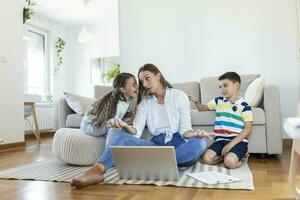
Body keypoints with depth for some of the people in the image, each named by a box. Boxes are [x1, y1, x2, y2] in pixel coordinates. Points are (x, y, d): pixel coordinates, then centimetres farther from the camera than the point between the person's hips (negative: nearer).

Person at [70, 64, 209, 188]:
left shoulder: (179, 96, 4)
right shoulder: (145, 102, 12)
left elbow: (185, 129, -2)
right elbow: (136, 131, -2)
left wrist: (194, 134, -24)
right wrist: (127, 127, -25)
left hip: (178, 144, -1)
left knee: (200, 143, -36)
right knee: (116, 133, -20)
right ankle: (97, 169, -44)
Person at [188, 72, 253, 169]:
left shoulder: (244, 106, -3)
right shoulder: (218, 101, 12)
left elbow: (248, 128, -7)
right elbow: (203, 108, 25)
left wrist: (231, 144, -17)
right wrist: (196, 101, 1)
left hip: (238, 141, -4)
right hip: (221, 140, 4)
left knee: (229, 162, -30)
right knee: (205, 159, -18)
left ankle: (241, 154, 4)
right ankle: (231, 155, 5)